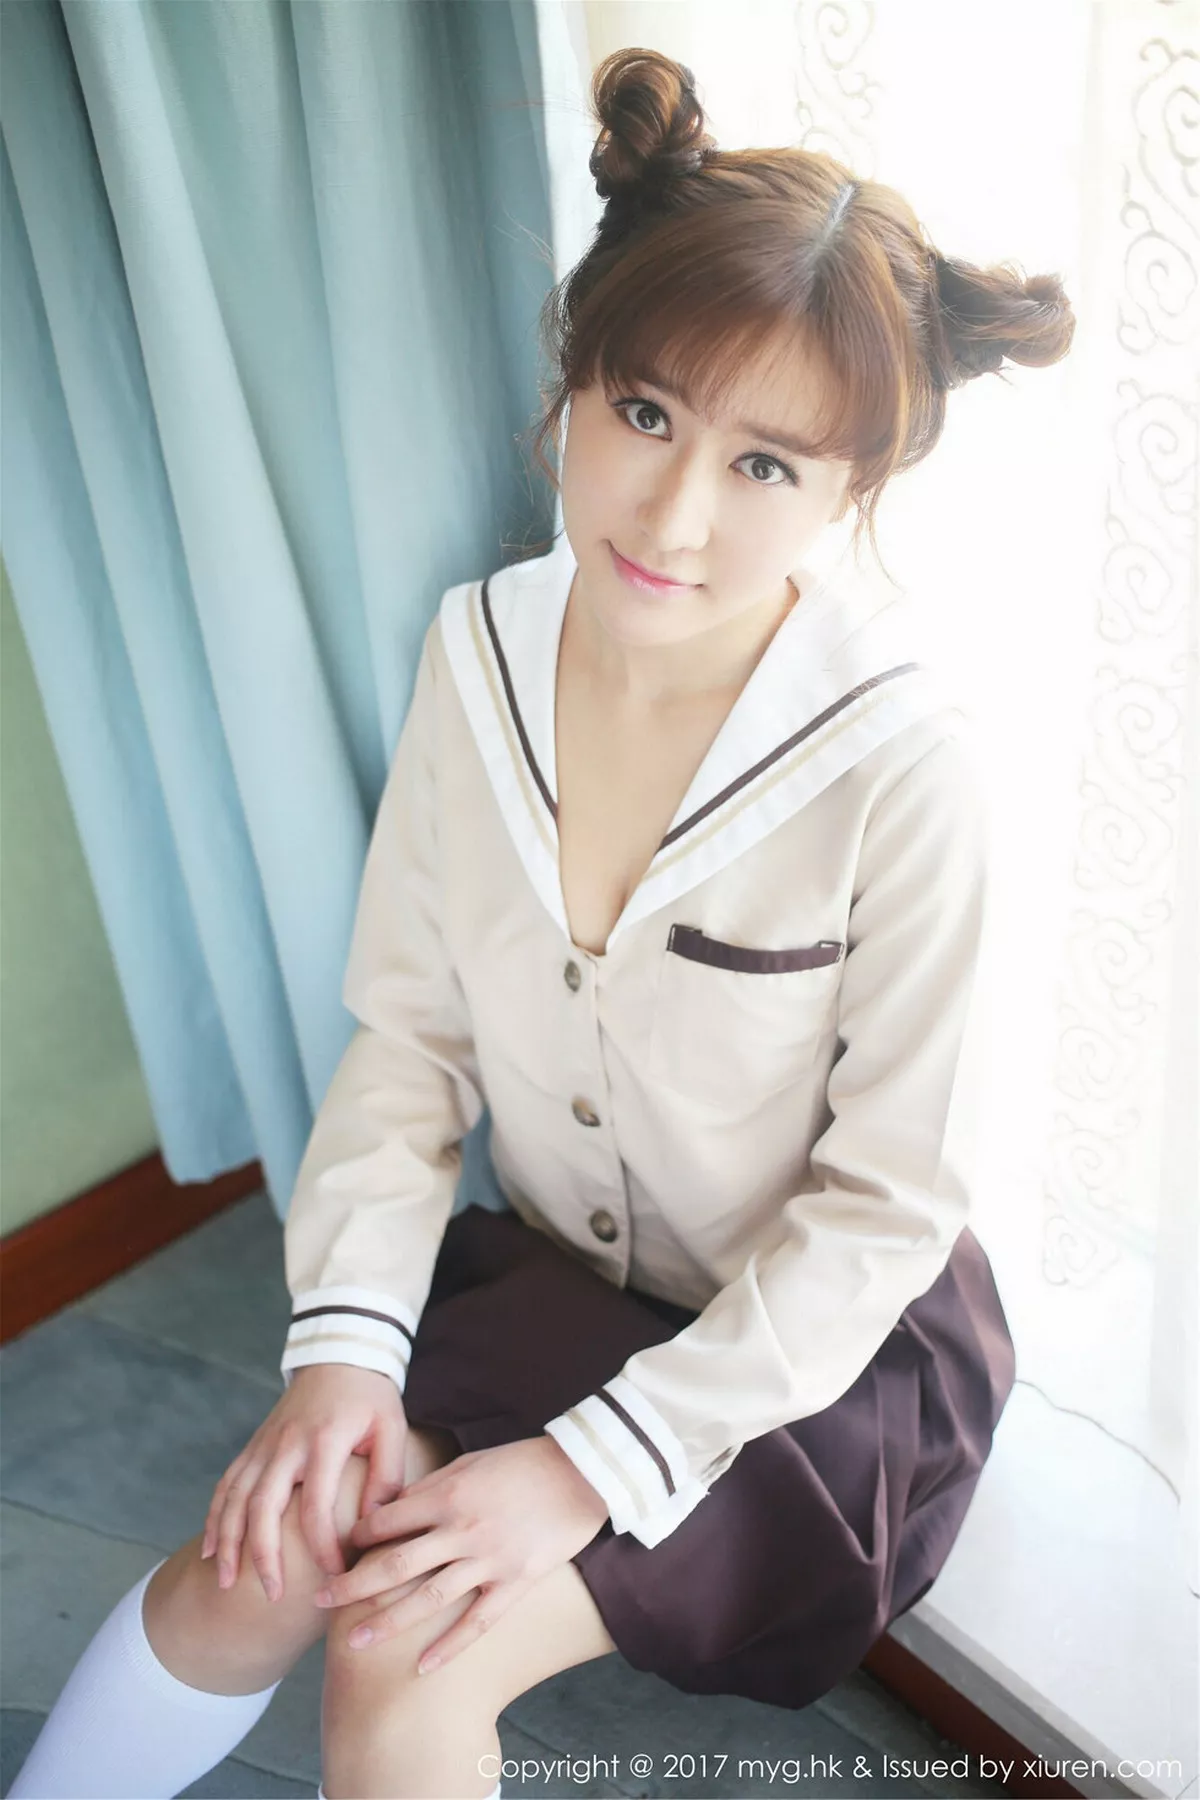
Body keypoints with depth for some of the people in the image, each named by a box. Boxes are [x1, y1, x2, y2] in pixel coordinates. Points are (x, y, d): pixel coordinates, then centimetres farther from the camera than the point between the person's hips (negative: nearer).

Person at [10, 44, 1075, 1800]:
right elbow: (408, 1025, -4)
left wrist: (602, 1460, -20)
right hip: (552, 1269, 4)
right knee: (254, 1563, -12)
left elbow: (888, 1201, -17)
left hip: (821, 1343, -3)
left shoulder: (897, 762, -26)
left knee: (407, 1653, -16)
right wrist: (347, 1333, -14)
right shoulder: (479, 649, -11)